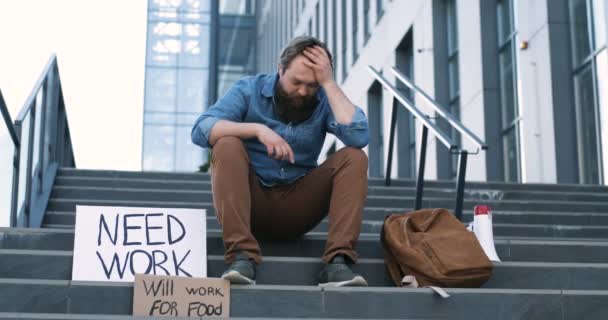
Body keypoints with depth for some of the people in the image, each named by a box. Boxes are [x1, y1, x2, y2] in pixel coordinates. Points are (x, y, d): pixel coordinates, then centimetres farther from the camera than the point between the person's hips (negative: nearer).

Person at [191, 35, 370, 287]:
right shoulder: (249, 90, -3)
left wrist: (329, 83, -17)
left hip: (297, 209, 1)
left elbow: (359, 137, -20)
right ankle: (241, 257, -36)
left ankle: (337, 263, -29)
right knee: (227, 145, -26)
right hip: (250, 202, -1)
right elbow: (201, 130, -17)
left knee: (353, 157, -16)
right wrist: (258, 129, -30)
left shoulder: (324, 101, 0)